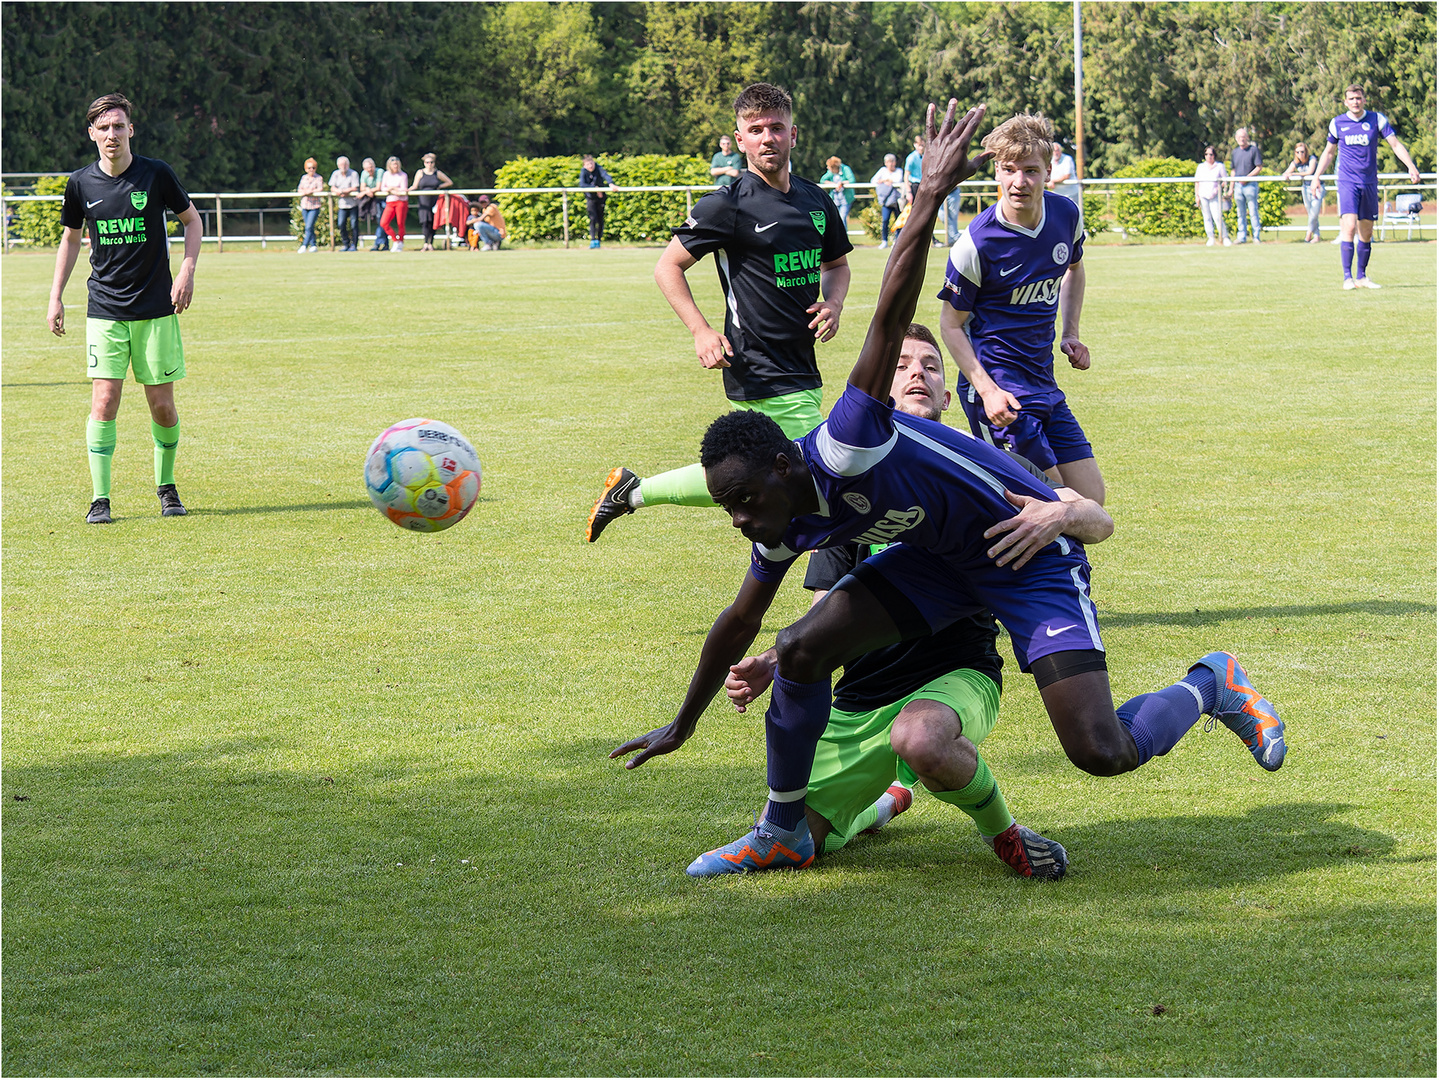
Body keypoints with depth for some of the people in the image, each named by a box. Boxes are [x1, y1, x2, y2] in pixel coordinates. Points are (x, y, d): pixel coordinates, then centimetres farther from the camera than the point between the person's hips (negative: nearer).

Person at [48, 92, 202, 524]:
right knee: (104, 402, -9)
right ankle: (100, 498, -3)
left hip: (156, 310, -1)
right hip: (104, 310, 1)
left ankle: (166, 485, 25)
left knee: (162, 406, 2)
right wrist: (56, 296, 11)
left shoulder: (156, 174, -5)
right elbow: (70, 238, 16)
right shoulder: (81, 182, 1)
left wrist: (187, 270, -6)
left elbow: (192, 220, 8)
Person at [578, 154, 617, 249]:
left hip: (601, 196, 1)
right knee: (593, 218, -16)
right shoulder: (583, 171, -11)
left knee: (600, 219, 4)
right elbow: (582, 184, -23)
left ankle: (598, 240, 17)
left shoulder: (598, 168, -14)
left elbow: (605, 175, -32)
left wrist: (611, 184, -51)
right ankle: (593, 240, -18)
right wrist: (595, 188, -27)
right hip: (590, 197, -1)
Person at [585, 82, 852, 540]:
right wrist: (702, 332, -13)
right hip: (761, 369, -7)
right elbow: (668, 266, -3)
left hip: (800, 364, 7)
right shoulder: (728, 205, -11)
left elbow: (836, 264, 25)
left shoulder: (816, 200, 9)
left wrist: (833, 304, 3)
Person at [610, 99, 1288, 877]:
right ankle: (783, 833, 8)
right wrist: (681, 727, 19)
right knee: (801, 647, -9)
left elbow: (890, 316, -39)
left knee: (1104, 753, -16)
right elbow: (739, 622, 10)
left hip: (1030, 551, -7)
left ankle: (1209, 686, 16)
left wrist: (931, 197, -46)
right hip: (938, 557, 7)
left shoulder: (844, 452, -32)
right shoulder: (788, 526, -8)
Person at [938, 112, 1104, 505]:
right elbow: (951, 324, -9)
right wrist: (987, 390, -18)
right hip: (995, 384, -7)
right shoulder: (976, 244, -19)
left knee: (1090, 500, 6)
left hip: (1044, 382, 7)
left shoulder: (1066, 214, -1)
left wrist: (1071, 333, 11)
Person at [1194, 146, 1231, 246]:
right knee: (1207, 217, 2)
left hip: (1215, 196, -3)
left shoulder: (1220, 166, 7)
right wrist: (1197, 196, 8)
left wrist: (1219, 188, -10)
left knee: (1217, 217, -14)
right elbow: (1197, 182, 16)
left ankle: (1225, 238, -9)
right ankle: (1210, 238, 7)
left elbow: (1225, 181, 6)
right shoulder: (1200, 167, 15)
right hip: (1203, 195, 3)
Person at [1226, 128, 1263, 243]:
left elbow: (1259, 167, -7)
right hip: (1238, 185, 5)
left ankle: (1256, 236, -2)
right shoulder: (1235, 152, 14)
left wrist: (1247, 177, -16)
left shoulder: (1254, 150, -2)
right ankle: (1241, 237, 12)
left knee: (1253, 212, -6)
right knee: (1240, 213, 7)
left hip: (1251, 185, -5)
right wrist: (1231, 188, 14)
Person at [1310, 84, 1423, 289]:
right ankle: (1347, 278, -16)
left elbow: (1396, 144, -1)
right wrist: (1316, 177, 11)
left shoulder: (1376, 119, 1)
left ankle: (1362, 277, 17)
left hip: (1369, 183, 2)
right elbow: (1328, 152, 16)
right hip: (1347, 181, -2)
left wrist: (1411, 166, -13)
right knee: (1349, 227, -18)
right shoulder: (1337, 123, 3)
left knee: (1366, 232, 6)